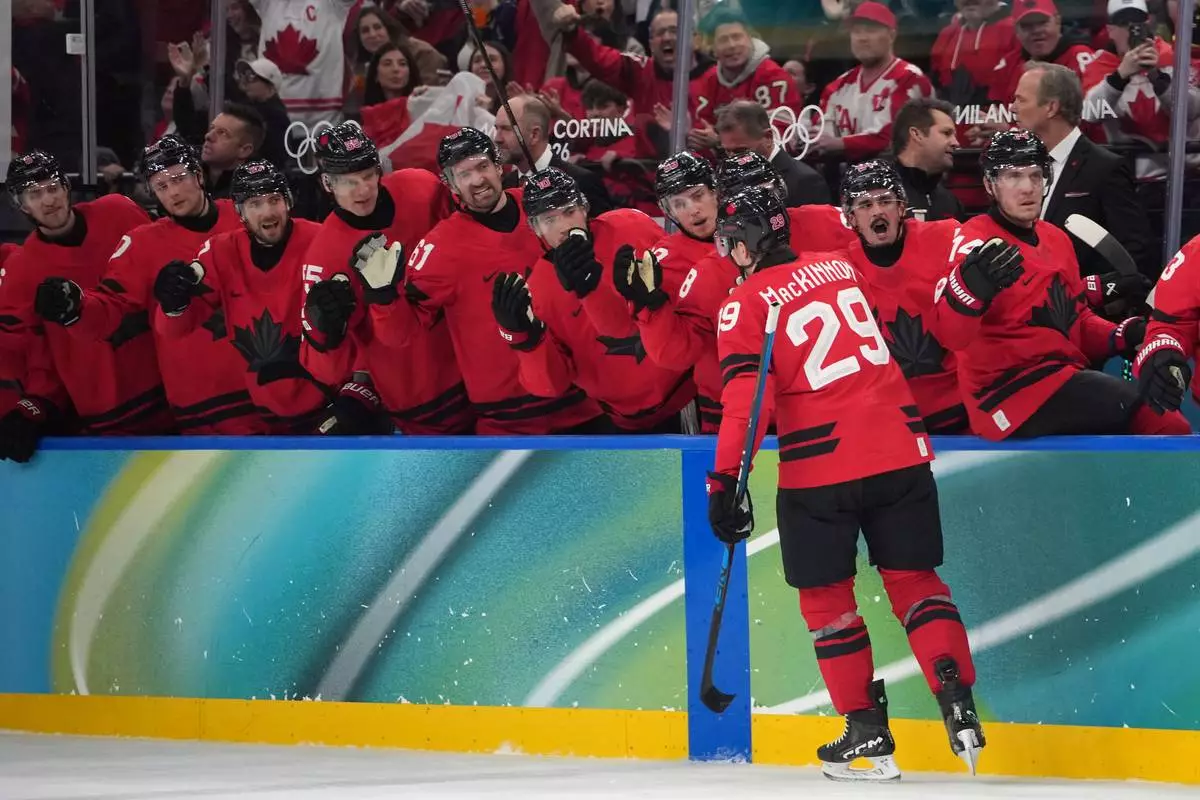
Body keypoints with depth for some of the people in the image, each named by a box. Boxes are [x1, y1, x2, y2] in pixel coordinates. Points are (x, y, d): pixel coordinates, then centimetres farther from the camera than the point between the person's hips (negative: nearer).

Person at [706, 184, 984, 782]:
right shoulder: (841, 269, 13)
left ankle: (868, 731, 7)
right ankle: (958, 704, -3)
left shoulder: (746, 304, -4)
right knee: (913, 579, 12)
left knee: (826, 596, 9)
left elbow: (746, 397, -12)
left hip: (820, 465, -4)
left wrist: (725, 479, -12)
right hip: (899, 449, 4)